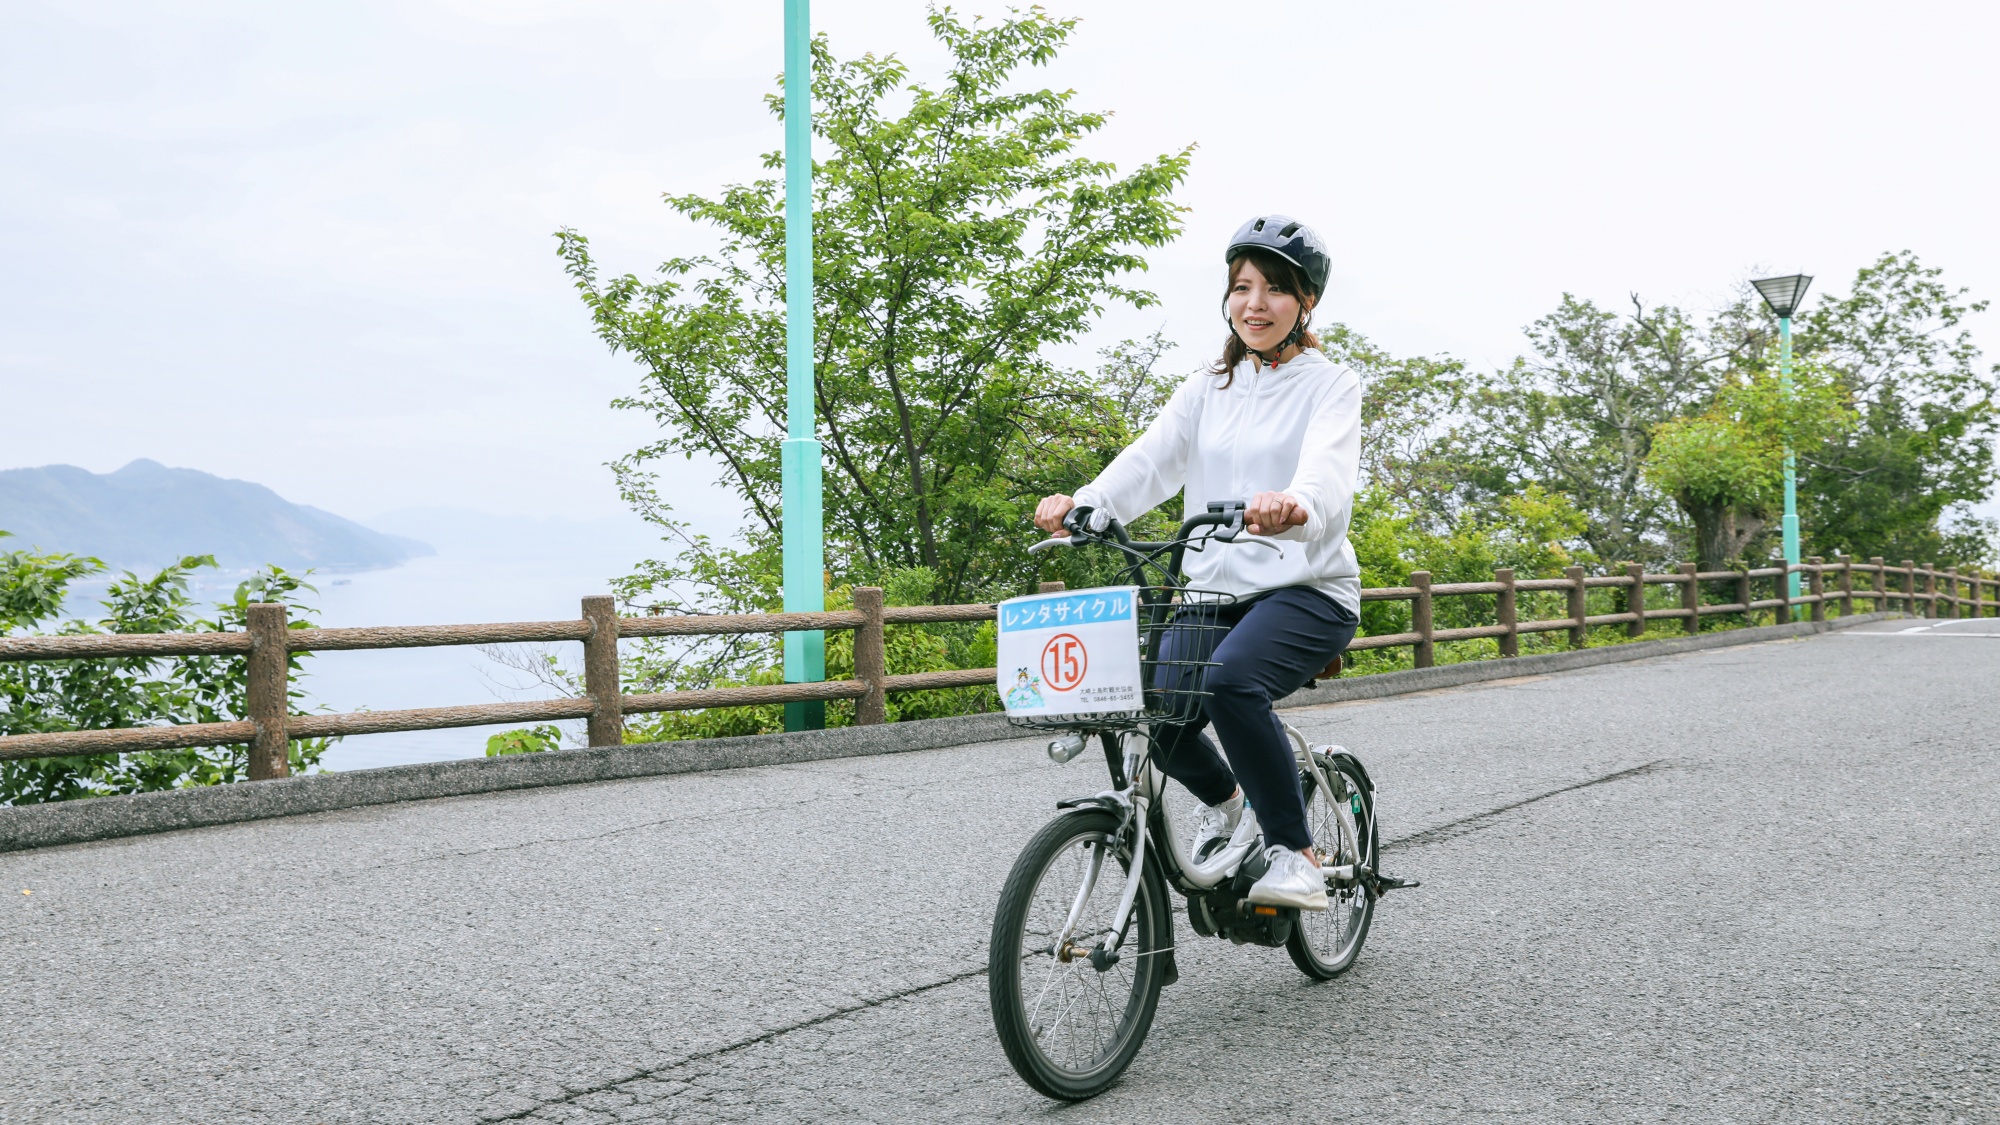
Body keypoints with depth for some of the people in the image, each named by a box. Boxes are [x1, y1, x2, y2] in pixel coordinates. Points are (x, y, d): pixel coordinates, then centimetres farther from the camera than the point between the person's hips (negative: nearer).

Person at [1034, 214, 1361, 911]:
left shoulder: (1330, 386, 0)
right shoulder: (1208, 389, 15)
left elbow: (1328, 468, -21)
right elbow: (1150, 460, -1)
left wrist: (1295, 507, -46)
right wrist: (1083, 506, -22)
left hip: (1309, 590, -5)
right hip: (1217, 592, 5)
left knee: (1232, 680, -34)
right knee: (1155, 710, -19)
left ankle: (1294, 853, -17)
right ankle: (1222, 801, 16)